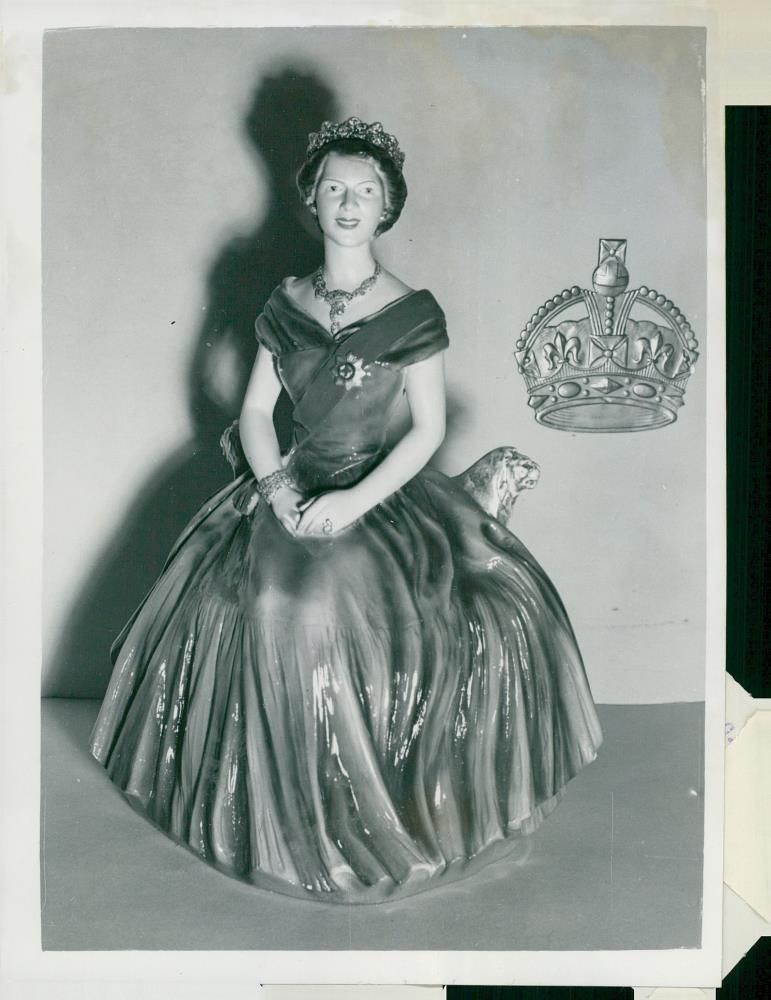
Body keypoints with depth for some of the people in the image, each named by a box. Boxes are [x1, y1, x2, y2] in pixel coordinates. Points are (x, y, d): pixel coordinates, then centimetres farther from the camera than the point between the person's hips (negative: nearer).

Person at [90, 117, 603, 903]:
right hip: (289, 484, 3)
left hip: (382, 488, -2)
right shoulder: (286, 303, 6)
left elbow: (429, 428, -5)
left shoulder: (412, 311, -4)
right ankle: (286, 809, 7)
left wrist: (357, 501, -16)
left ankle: (401, 805, 2)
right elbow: (255, 411, 7)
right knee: (273, 609, -17)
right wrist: (279, 491, -9)